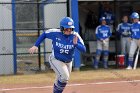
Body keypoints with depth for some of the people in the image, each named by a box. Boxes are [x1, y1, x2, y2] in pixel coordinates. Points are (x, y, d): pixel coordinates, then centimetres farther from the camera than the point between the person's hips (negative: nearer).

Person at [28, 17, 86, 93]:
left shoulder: (75, 36, -17)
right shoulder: (55, 33, -19)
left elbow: (84, 49, -23)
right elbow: (44, 34, 0)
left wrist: (76, 44, -42)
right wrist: (35, 45, -6)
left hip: (68, 62, 4)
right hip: (56, 60, -4)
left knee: (63, 81, 16)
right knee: (64, 77, -25)